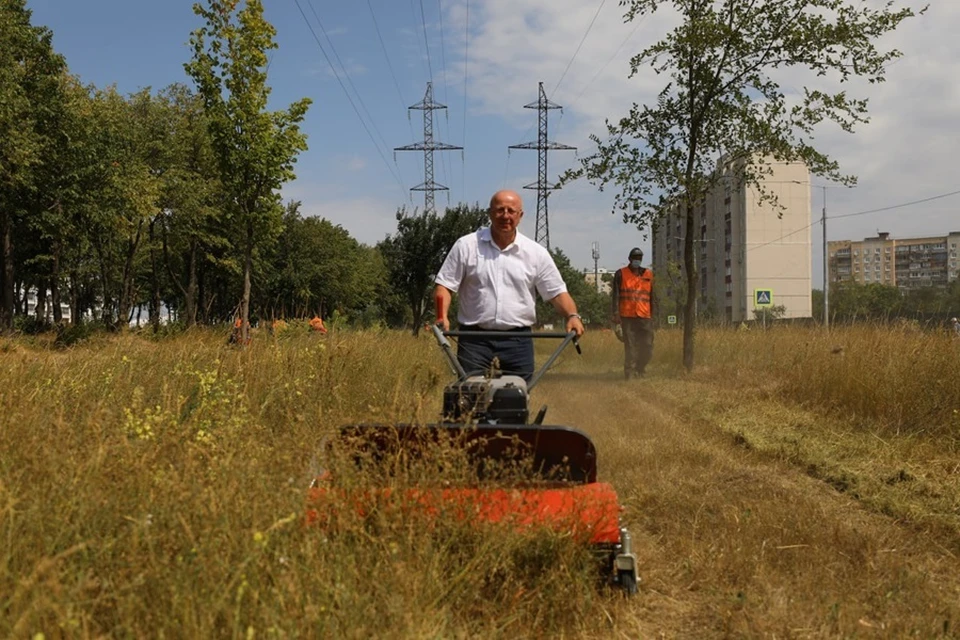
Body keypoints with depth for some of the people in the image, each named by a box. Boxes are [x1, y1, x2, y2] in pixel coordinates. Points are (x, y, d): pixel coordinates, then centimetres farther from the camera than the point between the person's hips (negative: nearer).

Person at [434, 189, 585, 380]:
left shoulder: (536, 253, 5)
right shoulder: (466, 246, 2)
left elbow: (557, 292, 4)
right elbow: (445, 285, 1)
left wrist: (572, 315, -14)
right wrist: (442, 316, -16)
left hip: (518, 341, 1)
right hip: (474, 339, -1)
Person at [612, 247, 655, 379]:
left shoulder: (648, 274, 15)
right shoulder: (621, 274, 6)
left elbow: (651, 297, 18)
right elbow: (616, 295, 0)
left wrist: (652, 315, 14)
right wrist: (616, 313, -9)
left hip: (644, 317, 3)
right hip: (627, 316, -3)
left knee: (647, 346, 0)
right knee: (630, 346, -4)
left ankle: (640, 369, 22)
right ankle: (629, 373, 3)